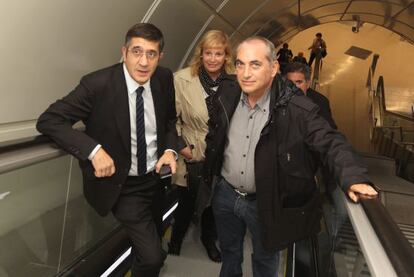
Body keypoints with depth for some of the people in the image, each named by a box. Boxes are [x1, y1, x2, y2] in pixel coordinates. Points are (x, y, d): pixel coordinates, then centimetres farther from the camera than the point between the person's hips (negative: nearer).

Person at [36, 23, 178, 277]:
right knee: (153, 256, -8)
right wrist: (94, 150, -32)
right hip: (123, 186, -5)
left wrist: (170, 149, -12)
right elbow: (48, 121, -21)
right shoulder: (97, 84, -23)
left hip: (156, 177, 6)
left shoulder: (165, 79, -8)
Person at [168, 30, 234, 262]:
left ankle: (209, 239, 51)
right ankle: (176, 239, 48)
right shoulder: (182, 80, -15)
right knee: (187, 203, 17)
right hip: (193, 156, -2)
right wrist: (180, 145, -10)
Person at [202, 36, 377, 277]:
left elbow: (331, 143, -20)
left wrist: (354, 177, -37)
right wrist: (209, 173, 9)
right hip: (224, 193, 4)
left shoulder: (296, 107, -24)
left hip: (265, 203, -4)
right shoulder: (227, 94, -8)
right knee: (229, 251, 29)